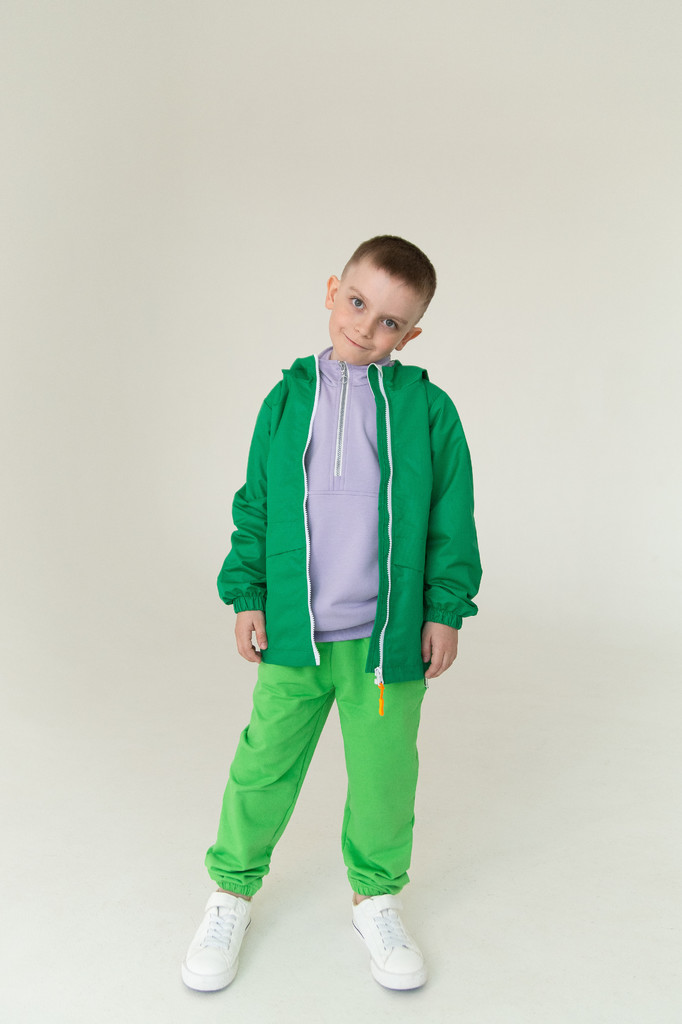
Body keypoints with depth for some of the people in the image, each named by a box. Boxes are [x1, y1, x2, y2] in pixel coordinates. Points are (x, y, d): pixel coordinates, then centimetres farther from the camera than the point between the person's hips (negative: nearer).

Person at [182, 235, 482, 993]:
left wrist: (444, 610, 1)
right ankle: (232, 891, 34)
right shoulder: (287, 399, 2)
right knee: (263, 768, 11)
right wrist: (246, 596, 4)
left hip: (389, 638, 0)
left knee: (384, 775, 12)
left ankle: (376, 896, 37)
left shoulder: (427, 409, -2)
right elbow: (254, 505, 7)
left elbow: (452, 520, 2)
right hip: (292, 634, 1)